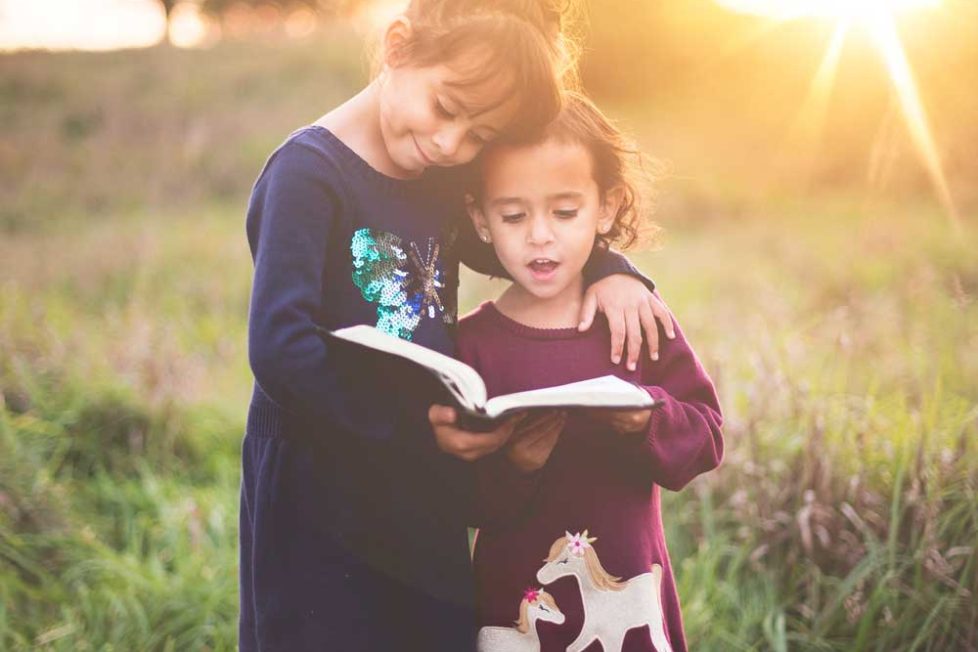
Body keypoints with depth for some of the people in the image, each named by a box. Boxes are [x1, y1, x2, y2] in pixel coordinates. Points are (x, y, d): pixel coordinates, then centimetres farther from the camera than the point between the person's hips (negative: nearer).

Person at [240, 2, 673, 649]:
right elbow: (279, 347, -23)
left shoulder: (441, 179, 7)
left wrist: (608, 271, 3)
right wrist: (412, 423, -26)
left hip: (430, 506, 7)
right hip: (323, 511, -7)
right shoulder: (309, 172, -15)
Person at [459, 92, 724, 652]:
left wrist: (650, 419, -21)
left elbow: (706, 437, -3)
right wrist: (511, 467, -27)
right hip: (517, 603, -1)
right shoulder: (474, 342, -7)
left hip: (631, 591, 1)